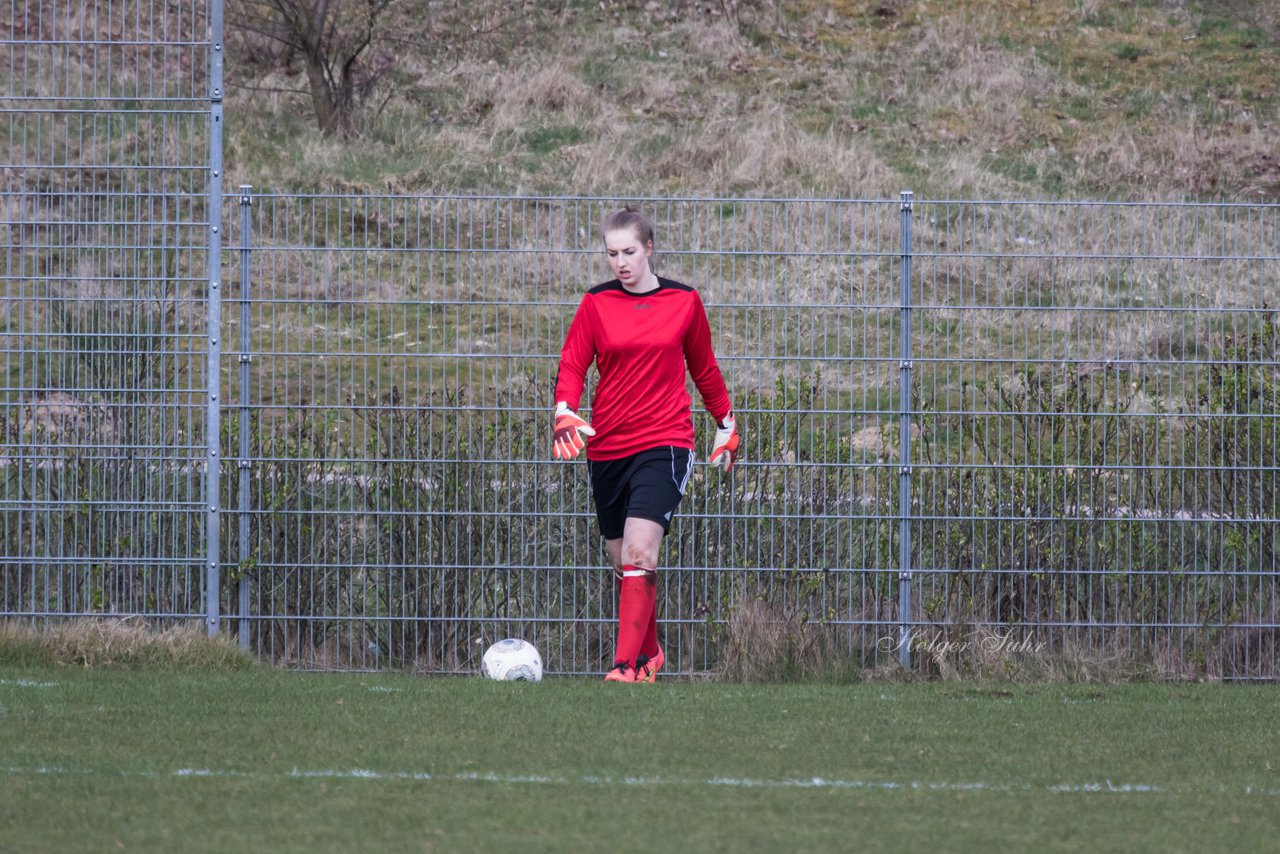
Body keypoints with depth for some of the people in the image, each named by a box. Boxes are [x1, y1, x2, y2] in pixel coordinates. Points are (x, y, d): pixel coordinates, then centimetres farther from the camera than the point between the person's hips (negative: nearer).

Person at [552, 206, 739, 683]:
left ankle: (626, 664, -22)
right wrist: (565, 413, -19)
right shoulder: (596, 304, 4)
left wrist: (726, 426, 21)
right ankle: (650, 655, 27)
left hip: (664, 443, -3)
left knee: (640, 552, -19)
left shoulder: (684, 302, 4)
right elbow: (572, 364, 0)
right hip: (606, 447, 3)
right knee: (621, 561, 9)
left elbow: (704, 369, 16)